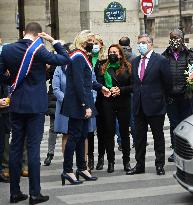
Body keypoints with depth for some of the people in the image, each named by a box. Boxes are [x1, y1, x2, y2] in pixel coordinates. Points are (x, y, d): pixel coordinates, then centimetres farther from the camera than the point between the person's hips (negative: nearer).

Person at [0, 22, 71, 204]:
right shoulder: (39, 51, -13)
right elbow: (65, 59, -10)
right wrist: (54, 41, -2)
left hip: (16, 105, 4)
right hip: (36, 106, -4)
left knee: (15, 146, 9)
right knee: (33, 147, -2)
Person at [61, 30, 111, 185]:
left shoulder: (82, 57, 16)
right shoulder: (78, 57, -16)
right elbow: (78, 84, -22)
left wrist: (100, 87, 25)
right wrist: (86, 105, -23)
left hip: (83, 104, 10)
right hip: (78, 105, -10)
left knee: (82, 136, 14)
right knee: (75, 136, -5)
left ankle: (82, 168, 22)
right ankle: (67, 170, 1)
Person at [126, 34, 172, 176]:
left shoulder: (161, 61, -7)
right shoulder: (135, 62, 10)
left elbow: (168, 83, -2)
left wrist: (160, 98, 5)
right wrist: (137, 95, 10)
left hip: (155, 105, -5)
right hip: (139, 106, 5)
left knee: (158, 137, 5)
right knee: (139, 137, 10)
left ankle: (160, 165, 13)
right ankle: (139, 165, 18)